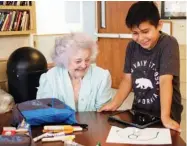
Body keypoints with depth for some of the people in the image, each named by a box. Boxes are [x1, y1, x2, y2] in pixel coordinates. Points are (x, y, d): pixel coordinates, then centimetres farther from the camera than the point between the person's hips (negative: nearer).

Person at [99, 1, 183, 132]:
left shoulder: (168, 44, -16)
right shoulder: (132, 46, 2)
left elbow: (165, 80, -25)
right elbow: (128, 79, 3)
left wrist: (165, 117, -31)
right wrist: (114, 104, -9)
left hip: (166, 113, -4)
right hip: (138, 110, 5)